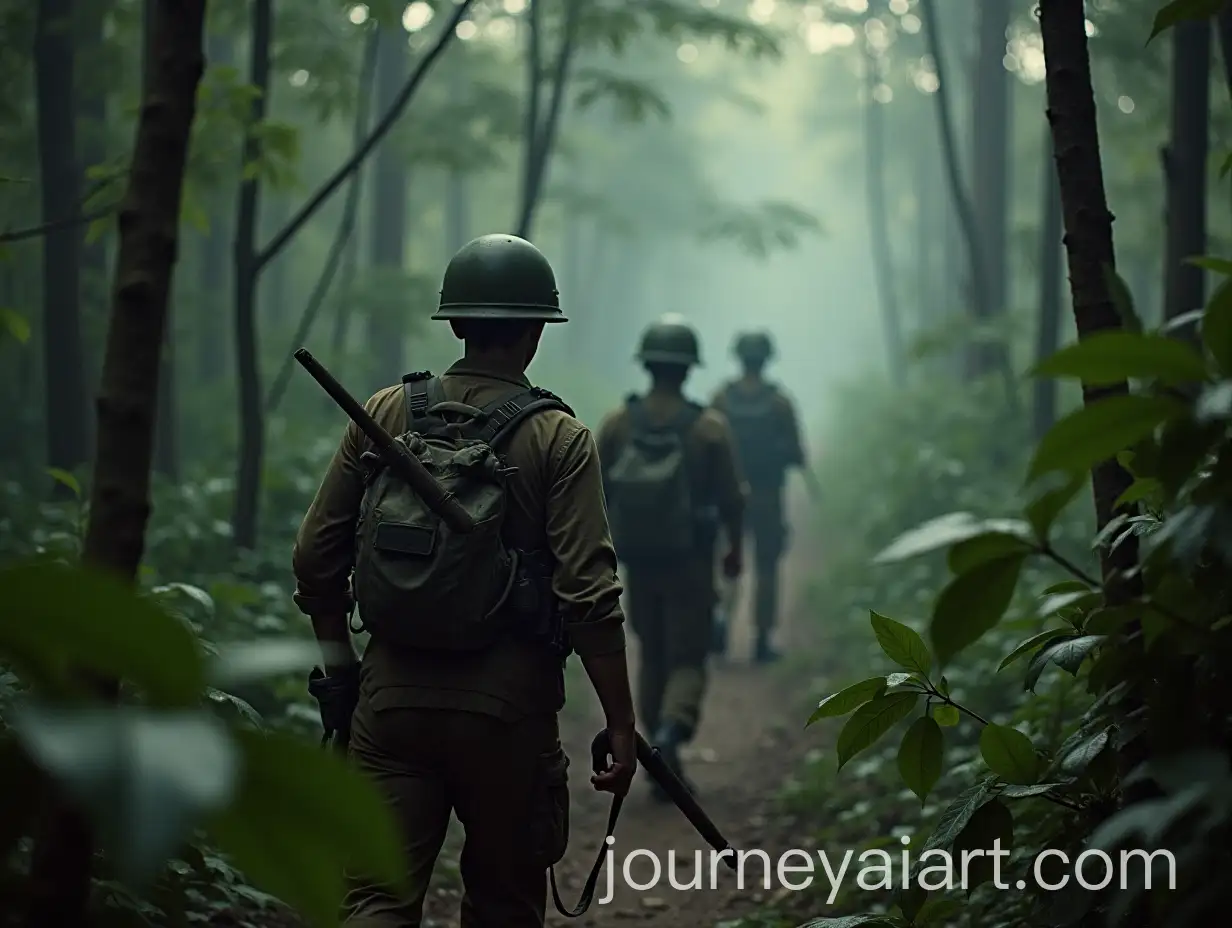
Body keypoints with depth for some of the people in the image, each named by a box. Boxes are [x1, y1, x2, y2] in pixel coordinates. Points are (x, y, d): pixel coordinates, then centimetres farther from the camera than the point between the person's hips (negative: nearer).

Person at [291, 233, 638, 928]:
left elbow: (316, 558, 5)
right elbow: (588, 595, -12)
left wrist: (340, 663, 20)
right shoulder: (559, 438, -6)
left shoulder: (384, 414, 3)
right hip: (508, 707, -2)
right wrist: (621, 724, -6)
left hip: (392, 696, 2)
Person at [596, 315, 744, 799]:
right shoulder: (709, 427, -8)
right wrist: (735, 550, 11)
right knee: (687, 659, 4)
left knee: (652, 657, 15)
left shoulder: (617, 424, -2)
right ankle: (671, 730, -23)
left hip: (637, 560, 3)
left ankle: (663, 765, 16)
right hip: (690, 562, -3)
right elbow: (731, 499, -4)